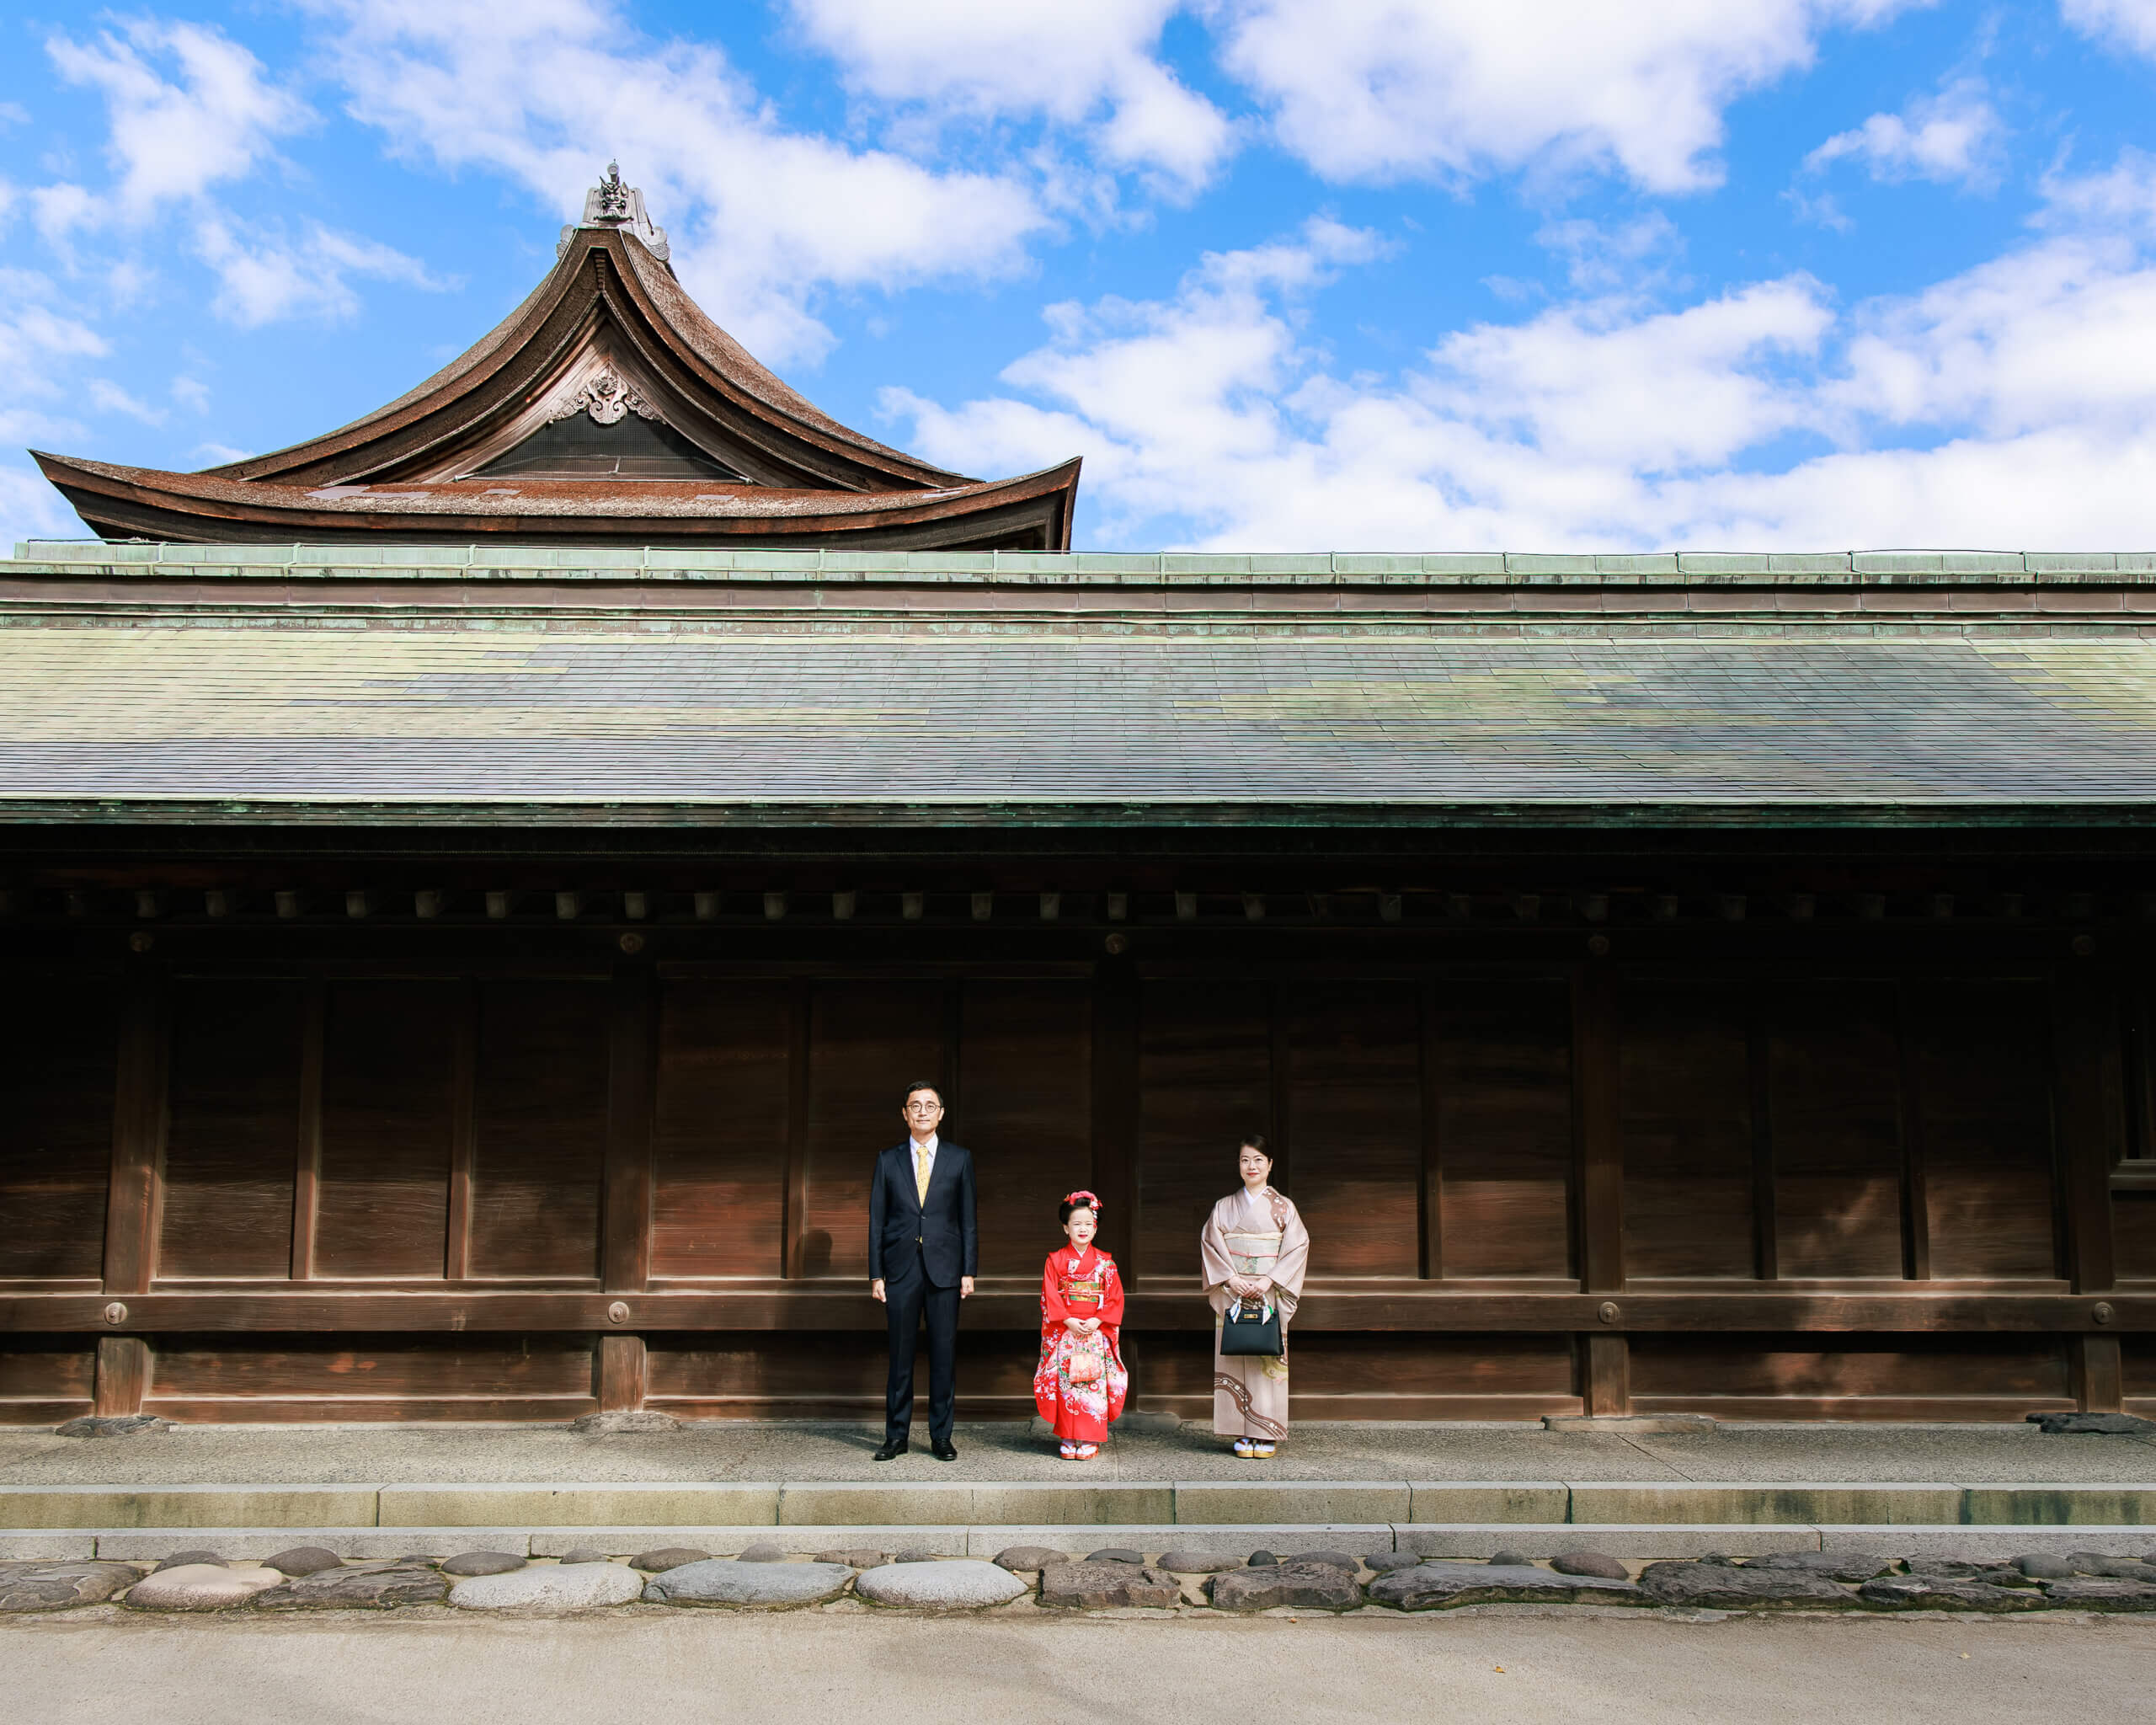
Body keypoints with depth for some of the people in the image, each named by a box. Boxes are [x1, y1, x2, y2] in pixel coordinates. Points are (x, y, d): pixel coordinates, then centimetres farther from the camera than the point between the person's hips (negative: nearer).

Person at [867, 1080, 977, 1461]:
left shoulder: (959, 1159, 7)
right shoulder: (888, 1160, 7)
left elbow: (968, 1219, 6)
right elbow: (876, 1220, 6)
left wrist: (969, 1271, -1)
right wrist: (876, 1274, 0)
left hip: (944, 1270, 0)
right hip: (901, 1269, 0)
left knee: (944, 1355, 3)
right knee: (900, 1356, 4)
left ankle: (941, 1436, 12)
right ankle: (896, 1436, 13)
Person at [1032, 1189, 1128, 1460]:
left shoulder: (1105, 1262, 6)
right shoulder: (1056, 1260, 3)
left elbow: (1115, 1297, 2)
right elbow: (1049, 1296, -2)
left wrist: (1097, 1321, -12)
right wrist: (1069, 1321, -13)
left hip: (1097, 1332, 1)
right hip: (1064, 1333, 0)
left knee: (1095, 1384, -3)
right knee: (1066, 1385, -2)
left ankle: (1089, 1440, 4)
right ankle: (1069, 1439, 6)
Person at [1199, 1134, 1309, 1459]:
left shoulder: (1282, 1207, 4)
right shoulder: (1224, 1207, 9)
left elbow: (1298, 1246, -3)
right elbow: (1209, 1243, 3)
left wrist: (1270, 1280, -13)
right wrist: (1230, 1278, -11)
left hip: (1270, 1294, -1)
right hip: (1233, 1294, 1)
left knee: (1268, 1359, -4)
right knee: (1236, 1358, -2)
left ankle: (1266, 1435, 3)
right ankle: (1243, 1435, 5)